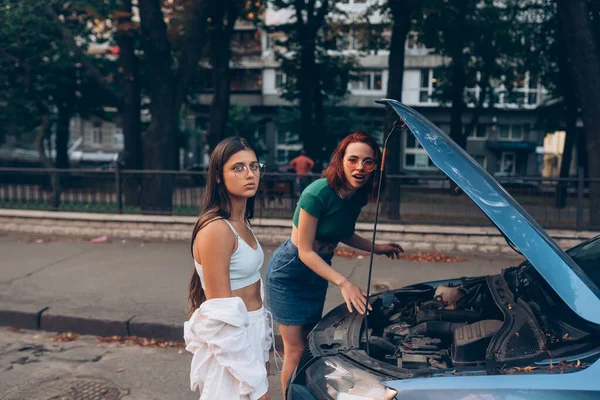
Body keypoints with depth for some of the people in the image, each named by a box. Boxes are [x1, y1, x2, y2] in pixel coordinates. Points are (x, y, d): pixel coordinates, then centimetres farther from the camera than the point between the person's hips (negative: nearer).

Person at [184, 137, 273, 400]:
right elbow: (223, 317, -22)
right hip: (229, 343, -9)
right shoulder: (216, 229, -22)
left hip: (252, 332, 9)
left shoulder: (241, 223, 6)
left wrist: (262, 353, 15)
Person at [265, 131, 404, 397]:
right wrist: (343, 282, -30)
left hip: (317, 274, 7)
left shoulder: (356, 197, -5)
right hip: (288, 273, -7)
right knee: (296, 351, -1)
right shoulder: (318, 193, -28)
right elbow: (305, 251, -24)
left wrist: (376, 248, 4)